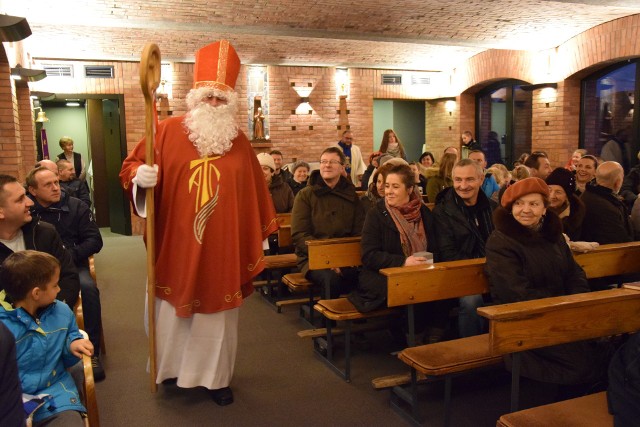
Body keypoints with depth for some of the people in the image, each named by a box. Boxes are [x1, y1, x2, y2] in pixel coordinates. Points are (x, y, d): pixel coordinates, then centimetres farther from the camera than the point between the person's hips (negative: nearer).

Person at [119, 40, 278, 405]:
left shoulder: (239, 141, 4)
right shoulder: (168, 131, -3)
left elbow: (254, 190, 8)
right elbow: (131, 166, -1)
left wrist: (262, 233, 9)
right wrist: (139, 176, -24)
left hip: (223, 250, 1)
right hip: (177, 247, -1)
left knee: (218, 314, 12)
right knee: (175, 310, 13)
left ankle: (216, 377, 28)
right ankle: (174, 369, 36)